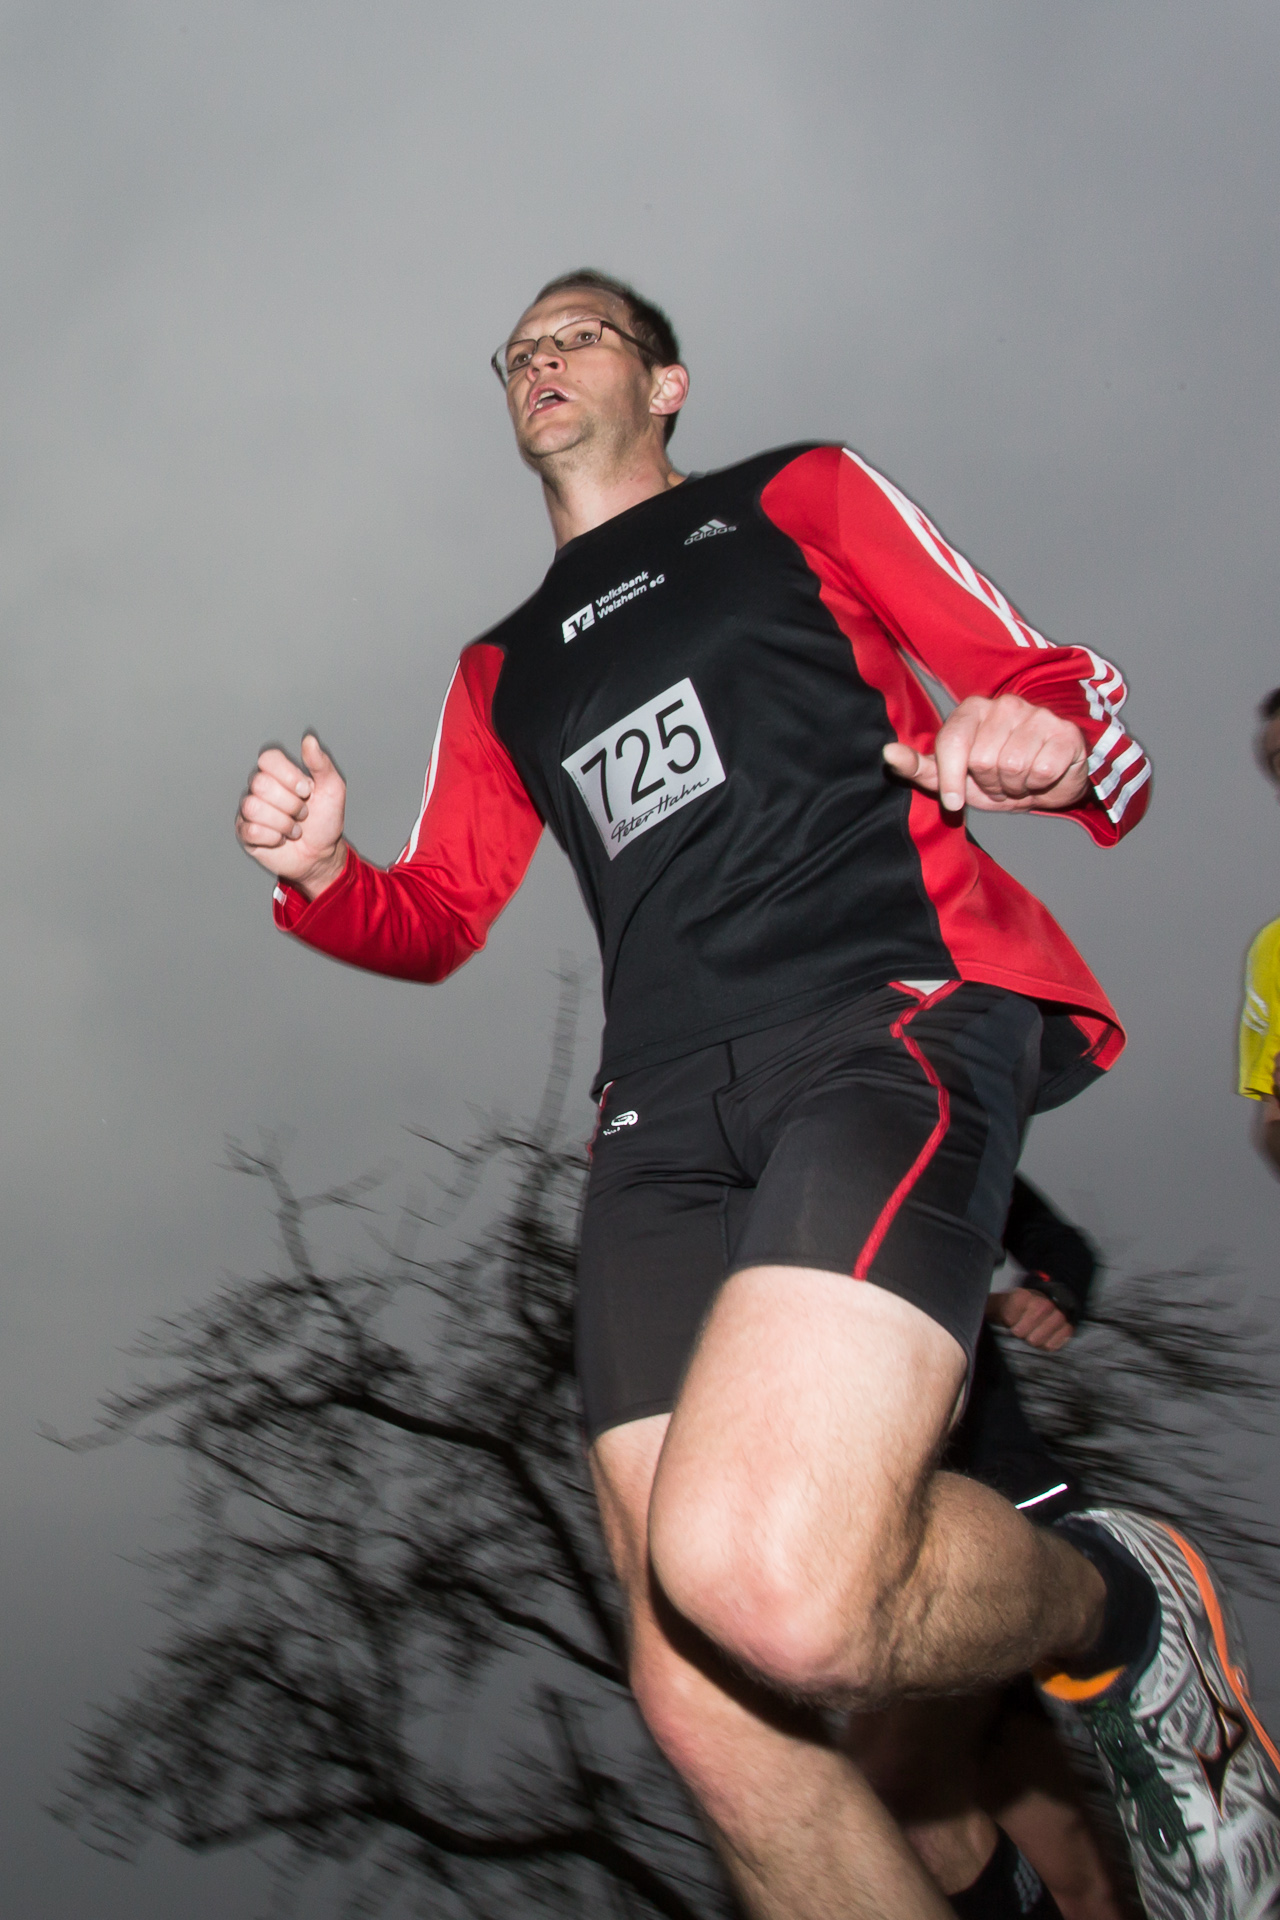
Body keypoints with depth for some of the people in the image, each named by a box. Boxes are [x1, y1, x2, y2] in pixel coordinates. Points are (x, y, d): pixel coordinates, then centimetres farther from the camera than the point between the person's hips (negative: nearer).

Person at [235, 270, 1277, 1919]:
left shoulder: (797, 497, 22)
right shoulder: (502, 676, 34)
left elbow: (1039, 675, 15)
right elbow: (439, 915, 27)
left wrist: (1055, 743, -11)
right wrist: (322, 877, 3)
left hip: (890, 1012, -4)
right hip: (669, 1116, 5)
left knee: (771, 1581, -31)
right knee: (706, 1702, -13)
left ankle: (1124, 1612, 0)